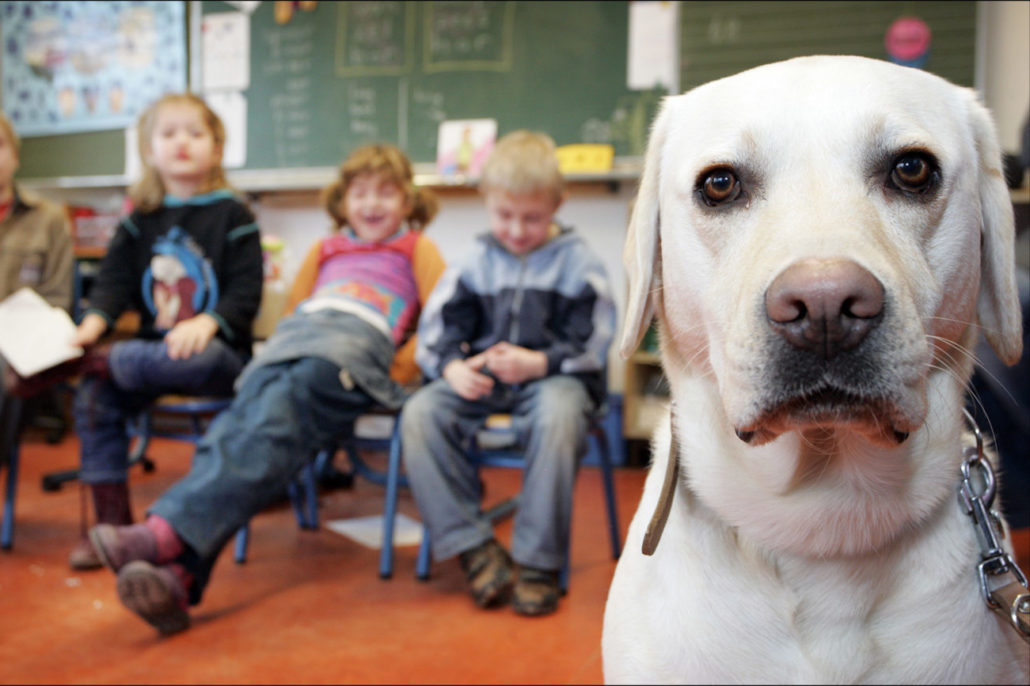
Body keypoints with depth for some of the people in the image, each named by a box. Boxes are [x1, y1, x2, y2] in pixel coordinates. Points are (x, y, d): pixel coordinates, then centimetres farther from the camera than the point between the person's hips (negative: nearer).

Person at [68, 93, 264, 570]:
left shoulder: (232, 215, 2)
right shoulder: (139, 221, 16)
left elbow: (245, 290, -6)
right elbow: (114, 280, 8)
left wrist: (206, 323, -24)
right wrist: (92, 324, -12)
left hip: (214, 348, -4)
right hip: (152, 348, 5)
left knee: (200, 359, -39)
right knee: (92, 399, -16)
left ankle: (103, 363, -14)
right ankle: (111, 522, -5)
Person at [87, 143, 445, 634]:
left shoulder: (416, 248, 24)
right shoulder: (324, 249, 37)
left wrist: (395, 373, -1)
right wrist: (279, 352, 13)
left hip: (358, 344, -4)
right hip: (292, 340, 4)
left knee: (276, 419, -34)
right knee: (237, 423, -28)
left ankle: (167, 532, -49)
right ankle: (176, 575, -45)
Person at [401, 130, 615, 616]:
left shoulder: (577, 263, 3)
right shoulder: (475, 262, 12)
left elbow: (592, 347, -3)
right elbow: (437, 330, 8)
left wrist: (538, 363, -21)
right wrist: (453, 367, -14)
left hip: (552, 377, -3)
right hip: (482, 380, 4)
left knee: (558, 415, -38)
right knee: (418, 415, -23)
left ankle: (538, 562, -25)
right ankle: (475, 548, -19)